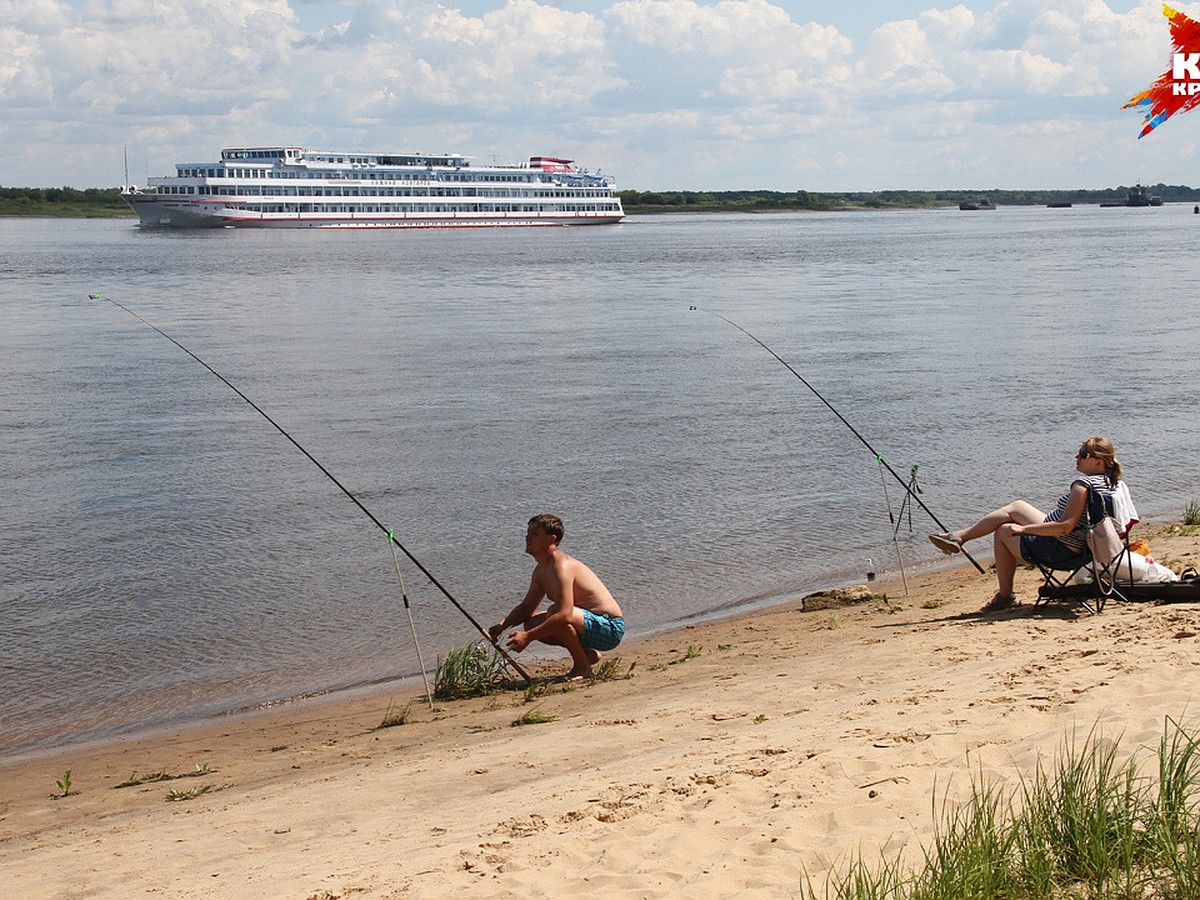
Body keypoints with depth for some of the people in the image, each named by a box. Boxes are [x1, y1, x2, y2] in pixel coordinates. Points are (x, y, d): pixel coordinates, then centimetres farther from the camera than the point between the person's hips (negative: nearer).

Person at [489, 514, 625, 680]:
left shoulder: (562, 566, -23)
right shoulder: (541, 570, 9)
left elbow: (564, 615, -34)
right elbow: (526, 608, 19)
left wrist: (528, 637, -31)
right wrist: (502, 625, 1)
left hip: (609, 628, -10)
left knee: (554, 611, -32)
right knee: (531, 624, 10)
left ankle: (583, 667, -13)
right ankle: (588, 654, 15)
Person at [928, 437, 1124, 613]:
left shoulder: (1083, 483, -28)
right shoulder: (1108, 481, 1)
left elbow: (1065, 526, -31)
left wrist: (1024, 529, -22)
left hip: (1057, 548, -10)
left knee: (1003, 531, 12)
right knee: (1016, 507, 20)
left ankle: (1005, 595, 19)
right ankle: (958, 537, 25)